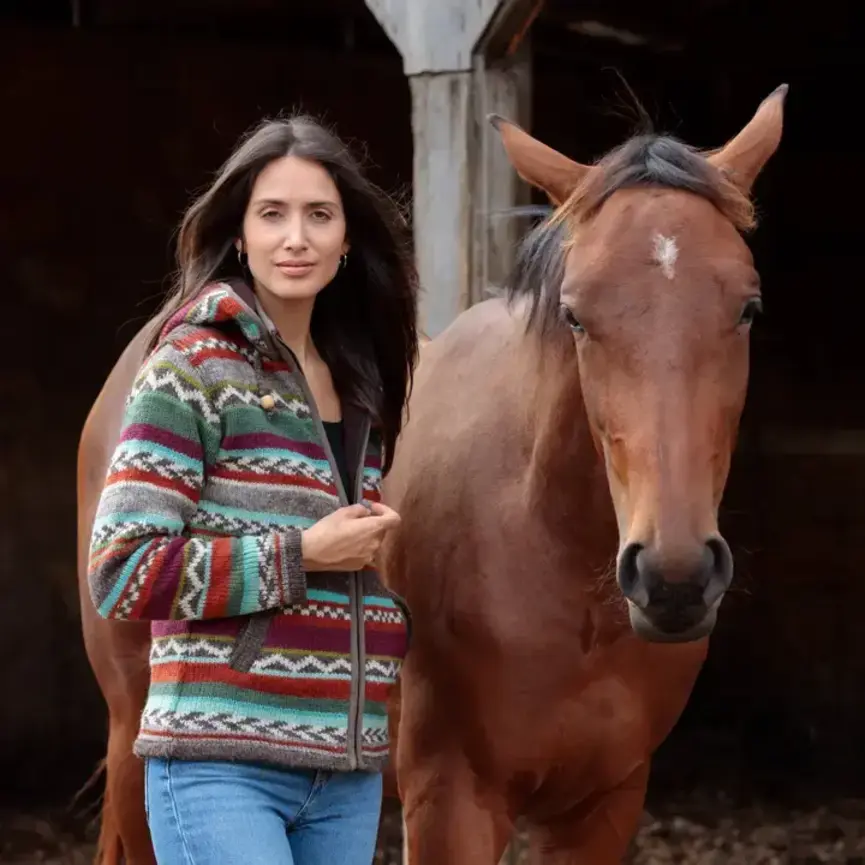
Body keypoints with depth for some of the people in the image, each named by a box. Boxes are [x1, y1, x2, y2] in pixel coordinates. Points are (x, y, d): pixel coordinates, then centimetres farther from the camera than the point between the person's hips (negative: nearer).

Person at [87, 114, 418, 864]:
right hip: (222, 767, -7)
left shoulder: (360, 386, 15)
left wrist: (379, 541, 8)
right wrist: (301, 554, -14)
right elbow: (121, 574, -13)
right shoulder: (193, 369, -7)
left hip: (349, 773, 7)